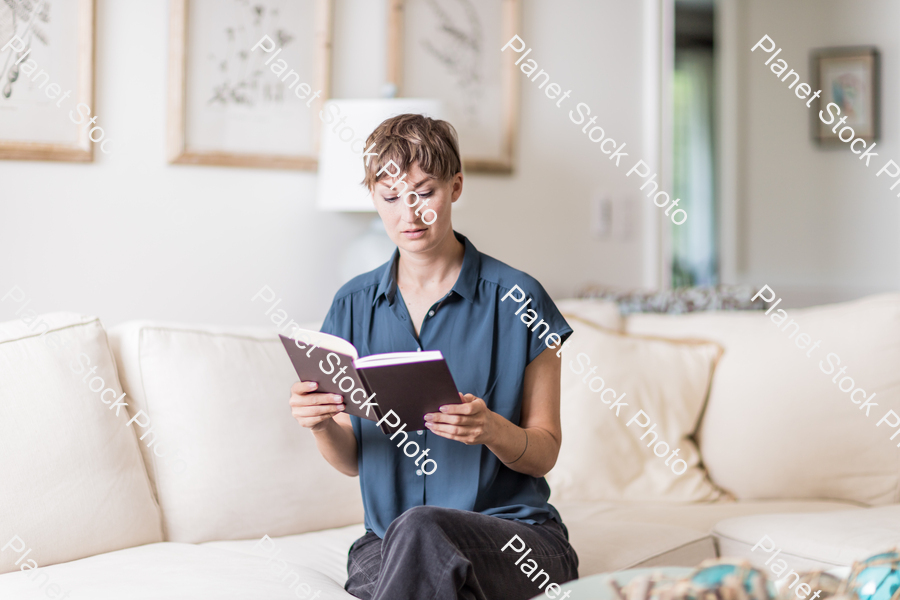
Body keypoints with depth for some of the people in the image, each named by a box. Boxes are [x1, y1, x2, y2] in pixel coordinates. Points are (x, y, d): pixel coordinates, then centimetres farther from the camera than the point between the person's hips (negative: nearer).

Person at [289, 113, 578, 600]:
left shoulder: (516, 300, -2)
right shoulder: (354, 305, 9)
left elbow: (544, 453, 1)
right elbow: (350, 460, 12)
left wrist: (492, 429, -21)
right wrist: (322, 427, -11)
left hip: (518, 533, -2)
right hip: (389, 540, 2)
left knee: (421, 526, -36)